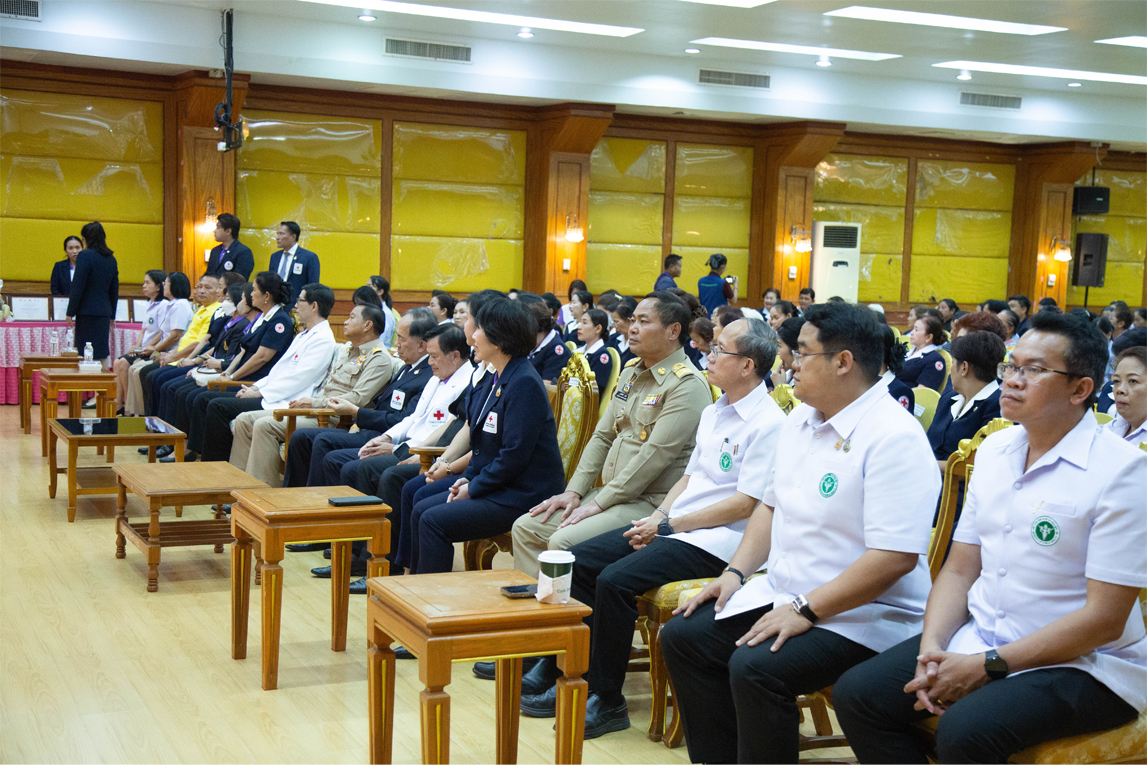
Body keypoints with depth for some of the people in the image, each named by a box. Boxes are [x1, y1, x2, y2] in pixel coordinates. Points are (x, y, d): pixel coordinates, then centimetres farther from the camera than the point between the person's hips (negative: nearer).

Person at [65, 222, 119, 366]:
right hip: (104, 311, 6)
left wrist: (70, 312, -6)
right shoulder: (111, 259, 10)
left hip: (87, 312, -6)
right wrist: (112, 315, 22)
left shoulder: (85, 256, -10)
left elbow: (77, 287, -12)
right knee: (102, 354, 10)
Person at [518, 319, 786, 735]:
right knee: (577, 561, -3)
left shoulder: (768, 423, -12)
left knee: (615, 580, -26)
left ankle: (606, 701, -13)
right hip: (673, 526, 9)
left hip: (713, 541, -9)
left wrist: (670, 524, -14)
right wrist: (659, 515, 2)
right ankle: (556, 667, 7)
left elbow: (745, 504, -17)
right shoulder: (713, 412, 17)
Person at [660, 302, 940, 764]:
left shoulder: (895, 439, -20)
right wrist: (736, 572, 6)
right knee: (682, 636, 0)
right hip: (780, 596, 9)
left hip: (862, 617, -9)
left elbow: (896, 557, -25)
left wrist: (805, 610, -23)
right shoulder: (799, 421, 10)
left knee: (755, 670, -30)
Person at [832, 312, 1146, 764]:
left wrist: (986, 666, -19)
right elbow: (960, 569, 10)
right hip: (979, 637, 7)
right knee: (856, 694, -10)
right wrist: (931, 648, -9)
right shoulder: (994, 450, 9)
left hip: (1081, 663, -7)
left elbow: (1104, 620, -17)